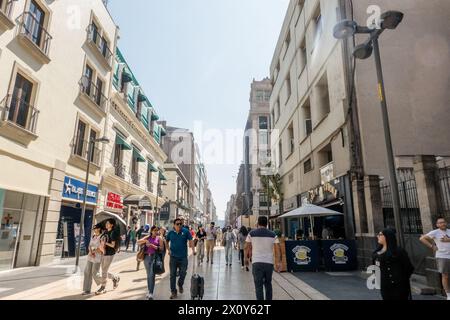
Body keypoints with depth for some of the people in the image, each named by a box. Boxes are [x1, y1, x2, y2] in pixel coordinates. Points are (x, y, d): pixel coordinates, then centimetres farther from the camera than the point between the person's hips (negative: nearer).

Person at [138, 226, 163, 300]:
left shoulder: (158, 238, 5)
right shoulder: (147, 237, 12)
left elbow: (161, 248, -2)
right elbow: (138, 243, 8)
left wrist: (153, 246, -13)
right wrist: (145, 241, -9)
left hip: (155, 257, -3)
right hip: (147, 257, 3)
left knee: (152, 275, -12)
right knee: (148, 275, 12)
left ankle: (151, 293, -10)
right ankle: (149, 291, 25)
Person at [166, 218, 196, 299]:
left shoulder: (186, 231, -6)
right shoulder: (170, 233, 0)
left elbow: (190, 241, -11)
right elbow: (166, 242, 16)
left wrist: (193, 250, -24)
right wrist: (169, 250, 4)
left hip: (183, 257, -1)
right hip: (173, 257, 2)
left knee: (183, 273, 4)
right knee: (172, 275, 6)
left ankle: (180, 285, 35)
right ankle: (173, 292, 20)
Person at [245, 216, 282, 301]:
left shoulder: (251, 233, 0)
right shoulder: (273, 234, 3)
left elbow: (247, 247, 3)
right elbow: (278, 248, -2)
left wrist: (247, 257, 19)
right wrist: (279, 262, 0)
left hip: (257, 262, -2)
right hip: (269, 262, 2)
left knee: (258, 285, 3)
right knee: (268, 284, 21)